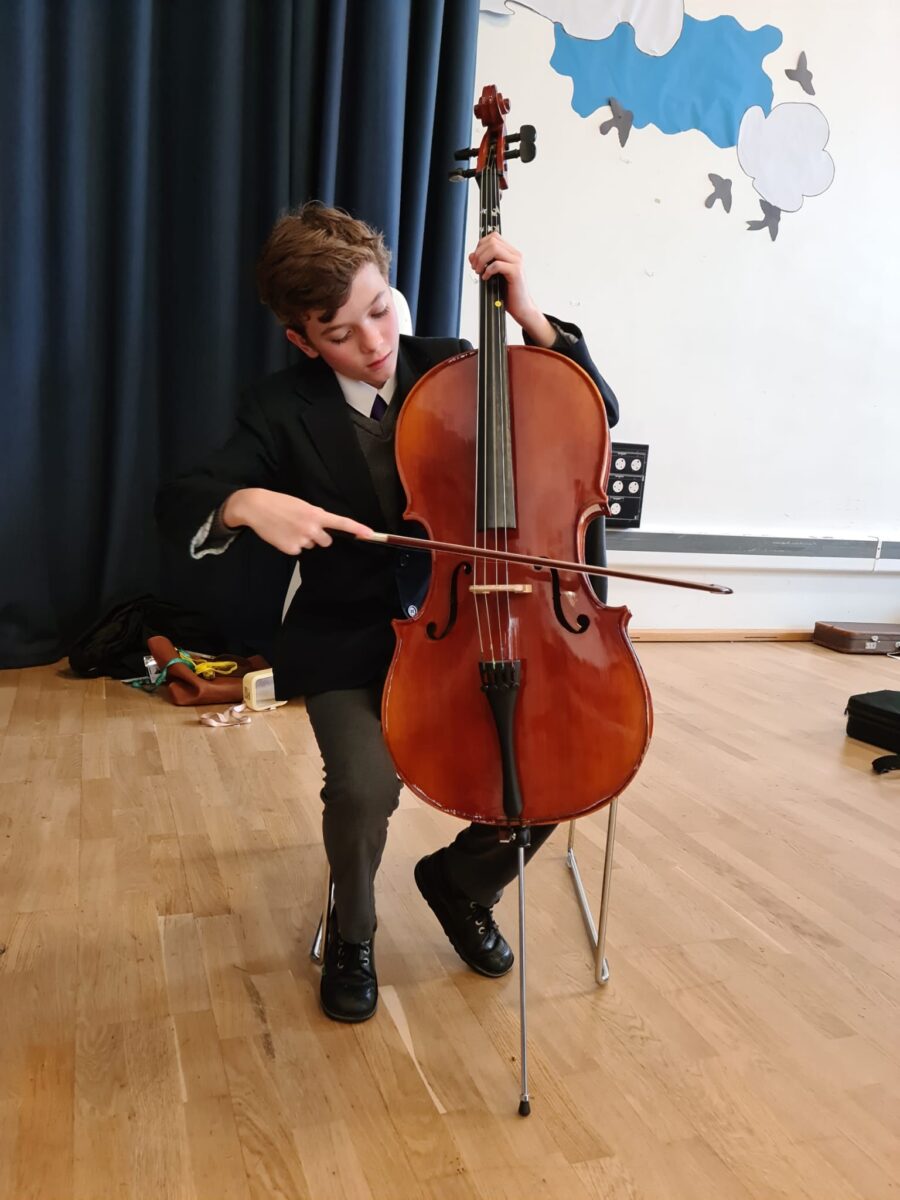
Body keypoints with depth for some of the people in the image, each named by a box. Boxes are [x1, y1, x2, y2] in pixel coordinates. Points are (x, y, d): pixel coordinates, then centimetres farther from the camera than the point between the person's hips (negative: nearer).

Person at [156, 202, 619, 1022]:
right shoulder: (284, 410, -5)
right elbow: (180, 503, -10)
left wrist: (529, 317, -17)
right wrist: (247, 503, -32)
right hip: (347, 647, -2)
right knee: (365, 785, -28)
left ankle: (460, 880, 19)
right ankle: (352, 934, 9)